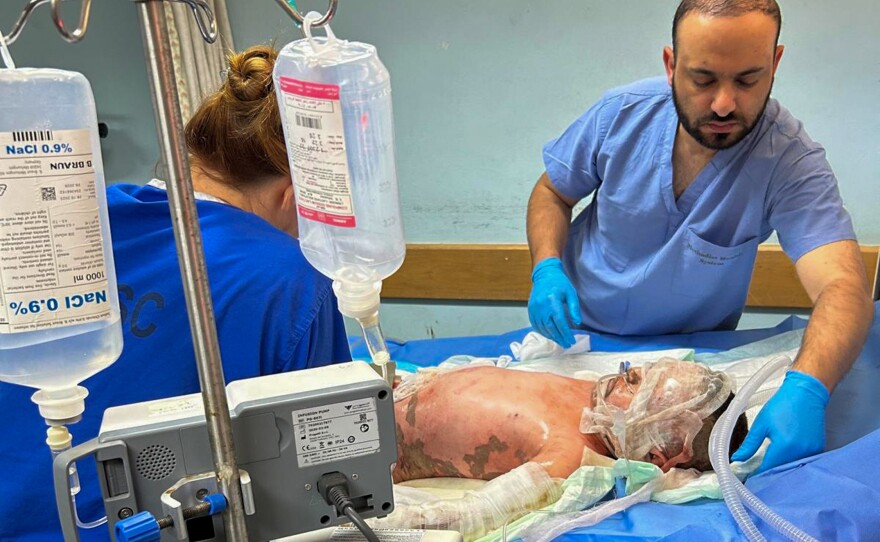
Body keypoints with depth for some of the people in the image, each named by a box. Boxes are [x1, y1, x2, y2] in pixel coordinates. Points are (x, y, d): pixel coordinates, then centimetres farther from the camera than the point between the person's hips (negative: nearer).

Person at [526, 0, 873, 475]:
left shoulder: (791, 160, -23)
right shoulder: (622, 113, -16)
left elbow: (844, 288, -33)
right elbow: (553, 192, -1)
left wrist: (806, 388, -52)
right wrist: (546, 270, -21)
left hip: (692, 353, -1)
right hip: (577, 331, 1)